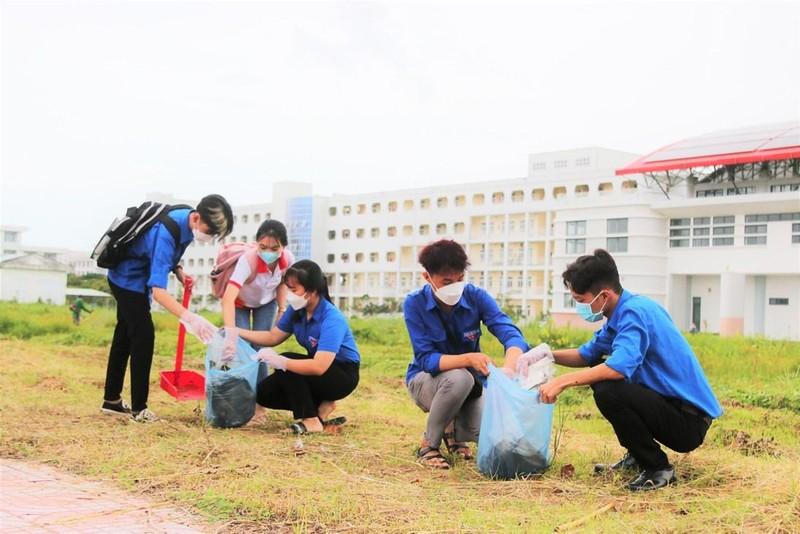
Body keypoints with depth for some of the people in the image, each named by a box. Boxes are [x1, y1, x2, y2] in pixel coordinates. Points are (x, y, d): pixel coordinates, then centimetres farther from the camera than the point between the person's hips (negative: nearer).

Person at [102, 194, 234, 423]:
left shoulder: (186, 221, -11)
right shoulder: (167, 233, -37)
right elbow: (158, 290, -44)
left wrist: (178, 271, -9)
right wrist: (188, 317, -54)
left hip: (130, 278, 9)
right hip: (129, 279, -9)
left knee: (125, 336, 16)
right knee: (143, 336, -11)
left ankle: (112, 400, 28)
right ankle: (138, 408, -4)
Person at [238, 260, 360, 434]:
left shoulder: (332, 320, -31)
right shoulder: (297, 310, -8)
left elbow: (319, 366, -41)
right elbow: (273, 337, 5)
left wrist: (280, 361, -44)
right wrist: (237, 332, -5)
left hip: (342, 375, -8)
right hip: (318, 366, 8)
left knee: (286, 366, -28)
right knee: (264, 393, -2)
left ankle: (311, 421, -16)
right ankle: (321, 406, 5)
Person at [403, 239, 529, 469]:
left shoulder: (476, 296, -15)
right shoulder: (414, 303, -20)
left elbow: (511, 334, -25)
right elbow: (426, 359, -25)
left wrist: (509, 368, -48)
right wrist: (469, 359, -44)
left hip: (468, 383, 3)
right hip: (425, 380, -2)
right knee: (459, 377, -37)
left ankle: (454, 432, 13)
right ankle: (429, 445, -12)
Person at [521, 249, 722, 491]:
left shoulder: (634, 311, -19)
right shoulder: (623, 312, 10)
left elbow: (619, 367, -34)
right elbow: (587, 355, 21)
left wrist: (561, 382, -27)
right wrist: (547, 354, 3)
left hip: (690, 421, -10)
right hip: (671, 405, 10)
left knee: (607, 390, -29)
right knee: (597, 371, 17)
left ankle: (658, 469, -11)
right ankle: (636, 456, 21)